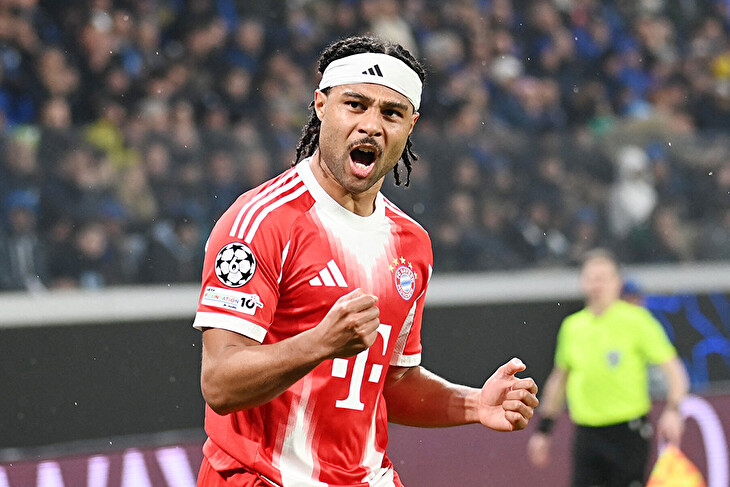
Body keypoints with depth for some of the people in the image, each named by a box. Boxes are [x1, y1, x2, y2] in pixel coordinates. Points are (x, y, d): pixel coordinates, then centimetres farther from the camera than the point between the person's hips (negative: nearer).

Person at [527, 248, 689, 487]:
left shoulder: (635, 320, -5)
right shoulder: (571, 326, 10)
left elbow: (673, 370, -6)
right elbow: (558, 379, 23)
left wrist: (672, 411, -22)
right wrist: (543, 430, 21)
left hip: (627, 433, -4)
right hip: (586, 437, 4)